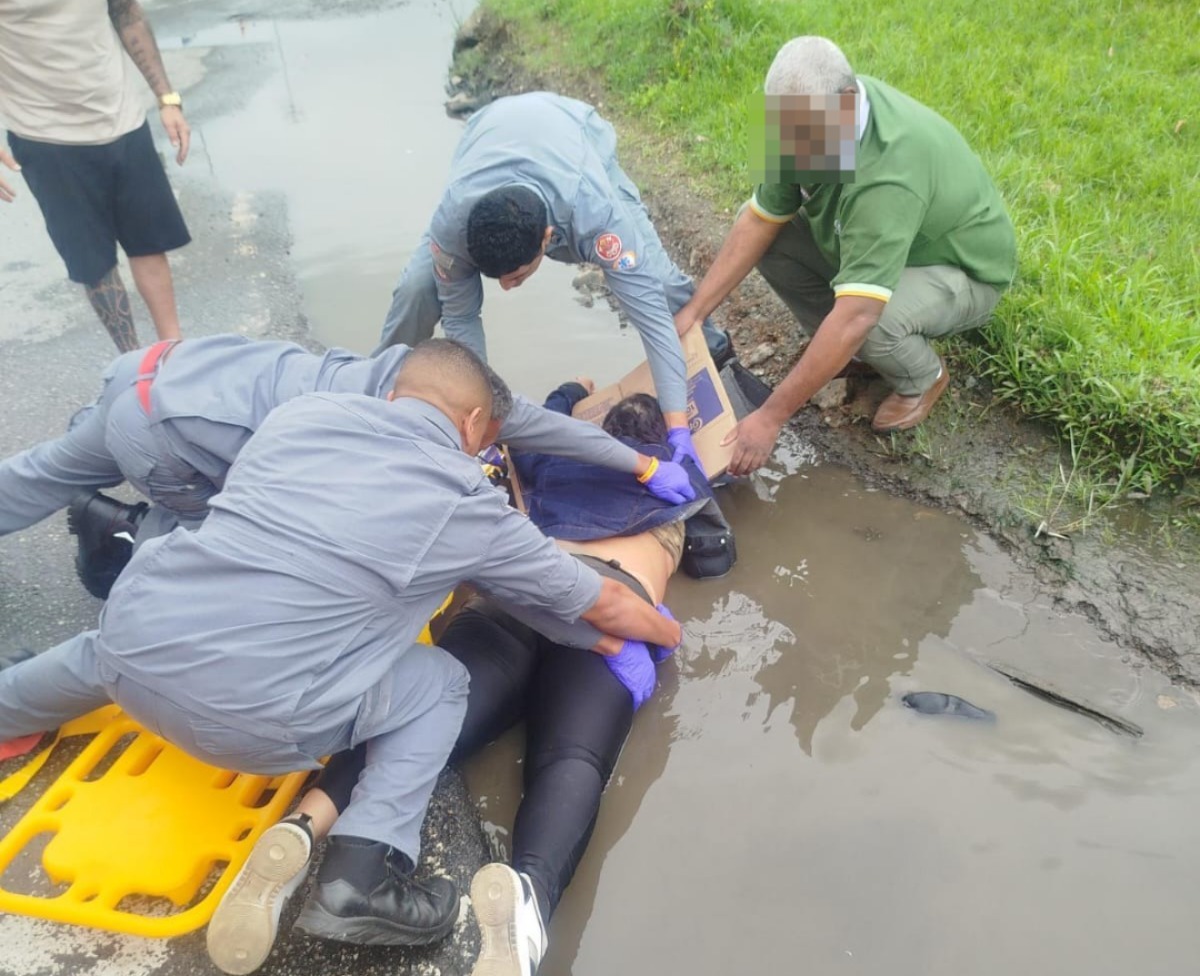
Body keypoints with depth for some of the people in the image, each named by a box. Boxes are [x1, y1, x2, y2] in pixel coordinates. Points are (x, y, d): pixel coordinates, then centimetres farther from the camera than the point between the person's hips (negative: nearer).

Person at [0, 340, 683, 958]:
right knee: (441, 682, 12)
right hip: (247, 715, -5)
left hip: (132, 637, 6)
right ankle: (364, 875, 1)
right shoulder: (471, 504, 0)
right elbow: (603, 603, 12)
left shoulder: (306, 407, 9)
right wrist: (666, 632, 33)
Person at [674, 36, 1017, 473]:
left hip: (960, 271, -7)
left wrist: (770, 417, -44)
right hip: (877, 239, 7)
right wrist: (693, 311, -17)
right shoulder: (811, 121, -18)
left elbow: (856, 317, -45)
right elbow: (759, 220, -10)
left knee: (867, 321, -38)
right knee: (760, 227, -10)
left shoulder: (888, 174, -40)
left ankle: (922, 377, -1)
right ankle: (842, 351, 6)